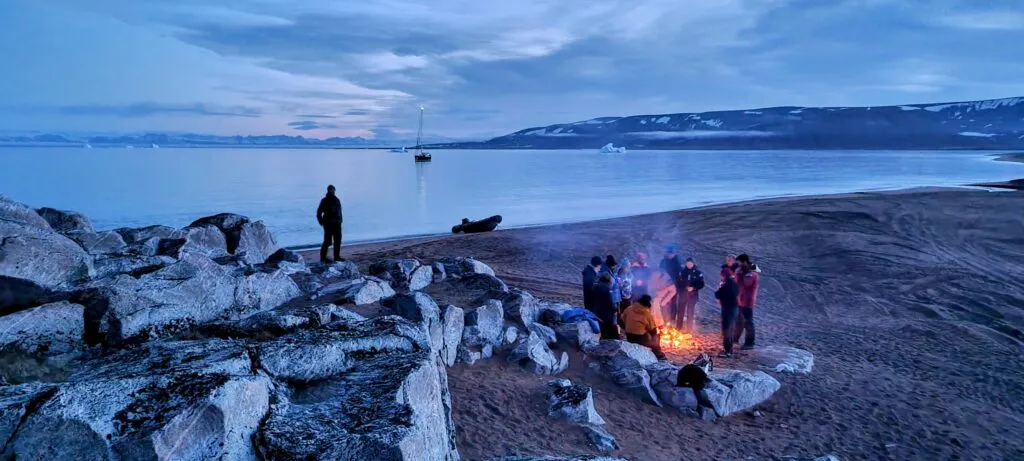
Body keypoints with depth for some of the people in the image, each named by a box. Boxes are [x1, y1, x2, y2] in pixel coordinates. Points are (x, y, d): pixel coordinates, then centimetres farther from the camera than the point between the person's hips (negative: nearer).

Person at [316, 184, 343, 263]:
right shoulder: (324, 200, -5)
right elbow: (319, 212, -6)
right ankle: (323, 258, 0)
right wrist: (322, 222, -10)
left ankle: (337, 257, 18)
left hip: (337, 224, 7)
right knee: (327, 241, -6)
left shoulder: (337, 200, 14)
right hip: (328, 224, -7)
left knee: (338, 241, 9)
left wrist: (340, 221, 11)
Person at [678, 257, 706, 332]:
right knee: (681, 311, 2)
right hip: (683, 294, 1)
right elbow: (679, 282, 8)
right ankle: (679, 328, 15)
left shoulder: (698, 273, -1)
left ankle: (689, 329, 9)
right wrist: (685, 287, -9)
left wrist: (693, 288, -14)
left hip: (693, 295, -1)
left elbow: (701, 284, 0)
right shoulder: (682, 271, 3)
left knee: (690, 312, -1)